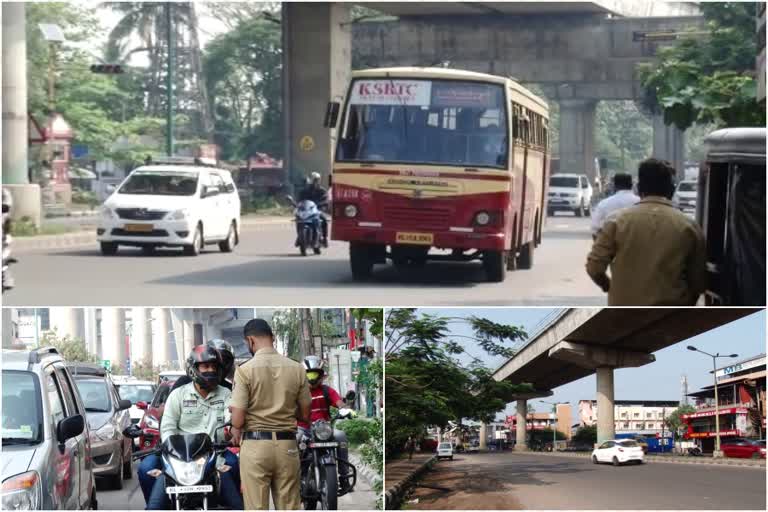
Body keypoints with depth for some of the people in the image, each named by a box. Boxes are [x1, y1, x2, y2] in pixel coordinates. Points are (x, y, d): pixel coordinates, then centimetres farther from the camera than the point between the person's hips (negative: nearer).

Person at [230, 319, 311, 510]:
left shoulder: (245, 370, -8)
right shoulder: (297, 369, 3)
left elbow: (238, 420, -10)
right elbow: (305, 414, 9)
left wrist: (236, 433, 10)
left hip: (255, 445, -3)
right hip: (288, 446, 3)